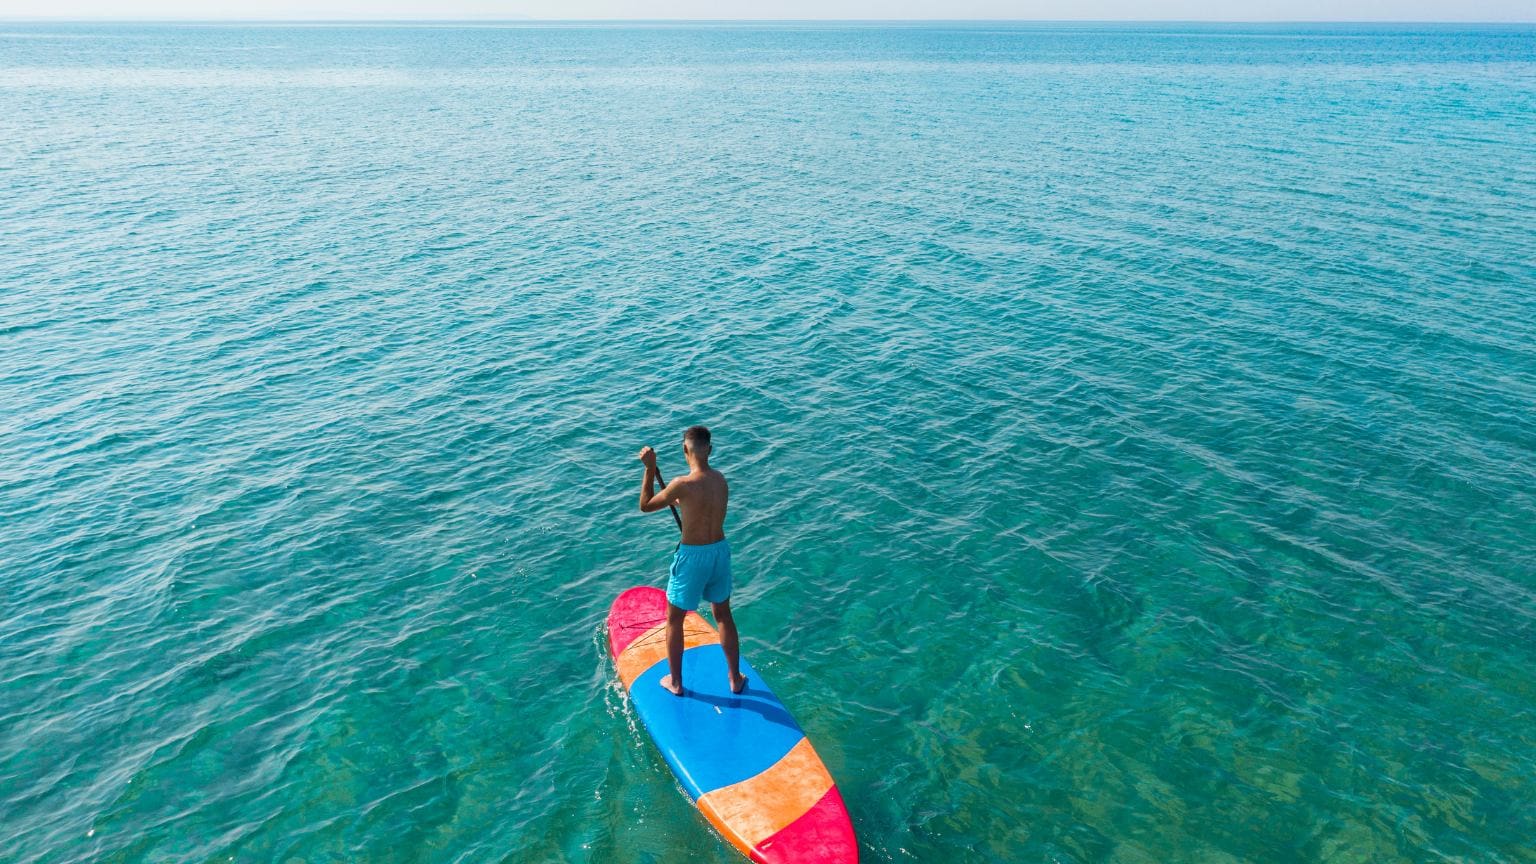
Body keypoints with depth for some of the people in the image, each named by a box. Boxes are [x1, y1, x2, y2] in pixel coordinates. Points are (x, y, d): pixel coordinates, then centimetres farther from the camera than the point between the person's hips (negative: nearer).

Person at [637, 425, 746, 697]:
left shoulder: (683, 484, -22)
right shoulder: (720, 479, -3)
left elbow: (645, 506, -7)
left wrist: (650, 468, -5)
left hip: (692, 555, -5)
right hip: (720, 551, 5)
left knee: (674, 620, 15)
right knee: (723, 615, 21)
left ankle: (675, 682, 28)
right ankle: (735, 679, 31)